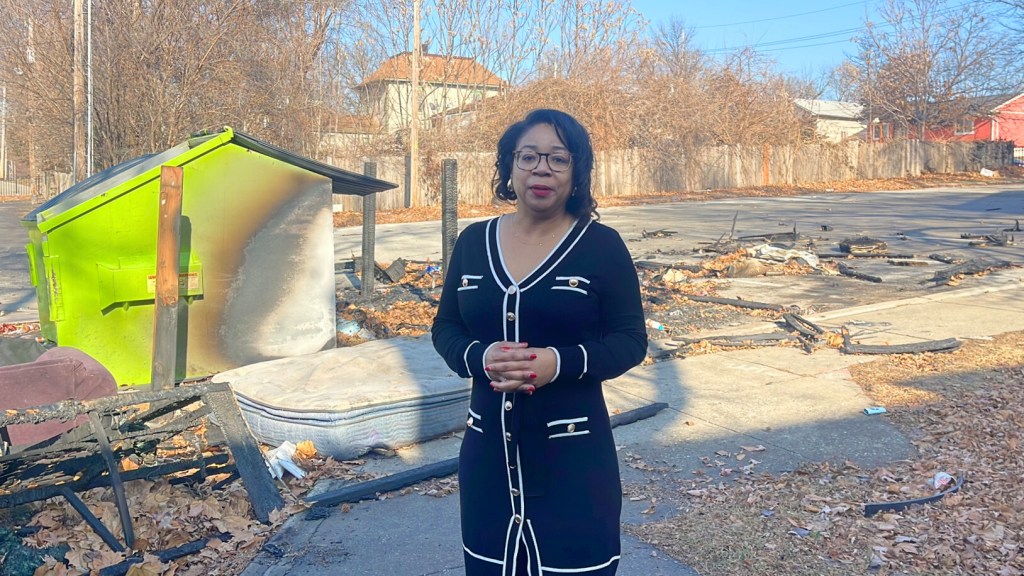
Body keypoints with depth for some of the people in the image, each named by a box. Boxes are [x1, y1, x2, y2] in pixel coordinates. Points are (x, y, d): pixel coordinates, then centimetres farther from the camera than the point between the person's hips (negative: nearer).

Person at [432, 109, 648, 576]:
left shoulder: (601, 245, -5)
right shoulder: (472, 241, 5)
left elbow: (630, 340, -4)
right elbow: (445, 328, 9)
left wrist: (561, 362, -22)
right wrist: (480, 358, -14)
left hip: (573, 452, -3)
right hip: (488, 449, 3)